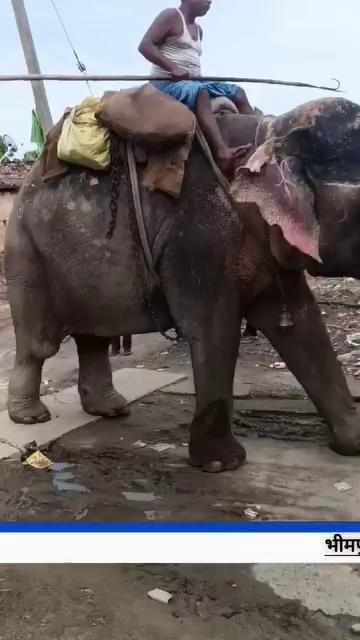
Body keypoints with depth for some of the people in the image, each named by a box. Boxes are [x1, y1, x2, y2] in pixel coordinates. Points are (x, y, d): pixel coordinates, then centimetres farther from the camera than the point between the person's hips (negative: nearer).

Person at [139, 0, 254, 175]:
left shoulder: (198, 29, 22)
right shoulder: (171, 16, -1)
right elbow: (145, 45, -13)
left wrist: (199, 77, 4)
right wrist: (173, 68, -25)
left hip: (193, 82, 9)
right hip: (167, 82, -9)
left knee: (237, 92, 1)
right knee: (201, 93, -38)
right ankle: (222, 153, -57)